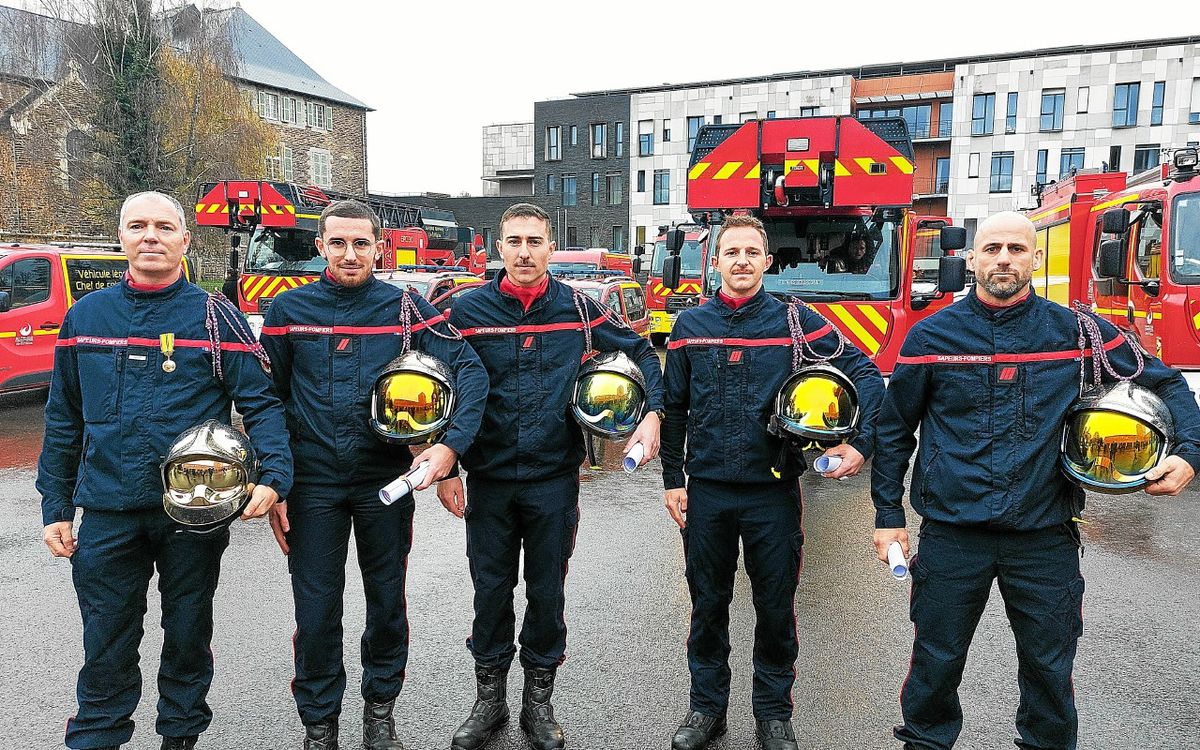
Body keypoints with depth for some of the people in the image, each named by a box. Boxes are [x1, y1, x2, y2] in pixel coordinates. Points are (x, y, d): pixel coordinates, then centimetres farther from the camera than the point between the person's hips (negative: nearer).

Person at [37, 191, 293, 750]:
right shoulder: (84, 317, 6)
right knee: (106, 646, 11)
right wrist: (56, 506, 8)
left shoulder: (215, 316, -4)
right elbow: (63, 421, 11)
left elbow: (261, 403, -8)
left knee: (188, 635, 15)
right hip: (106, 515, 2)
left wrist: (274, 476, -22)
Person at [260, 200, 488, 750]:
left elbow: (469, 370, -9)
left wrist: (450, 445, -23)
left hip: (386, 481, 0)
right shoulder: (288, 310, 1)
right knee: (316, 612, 7)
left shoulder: (406, 308, -3)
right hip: (312, 483, 0)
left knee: (387, 603, 13)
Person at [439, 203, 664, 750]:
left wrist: (652, 413, -6)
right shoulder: (468, 311, -2)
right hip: (487, 480, 0)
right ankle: (489, 700, 32)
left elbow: (640, 352, 8)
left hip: (554, 480, 0)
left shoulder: (578, 309, -1)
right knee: (490, 590, 12)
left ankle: (538, 702, 31)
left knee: (547, 591, 11)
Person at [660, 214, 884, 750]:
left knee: (775, 608, 10)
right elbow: (674, 408, 7)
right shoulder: (690, 326, 3)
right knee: (708, 605, 13)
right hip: (705, 491, 2)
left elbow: (865, 373, 0)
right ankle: (707, 706, 31)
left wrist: (862, 444, -11)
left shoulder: (796, 321, -2)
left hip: (774, 490, -1)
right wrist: (673, 479, 5)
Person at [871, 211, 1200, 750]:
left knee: (1050, 671, 15)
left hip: (1045, 534, 1)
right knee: (936, 665, 10)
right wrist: (888, 515, 3)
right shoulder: (931, 336, -2)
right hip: (952, 533, -1)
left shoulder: (1079, 333, 0)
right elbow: (892, 430, 4)